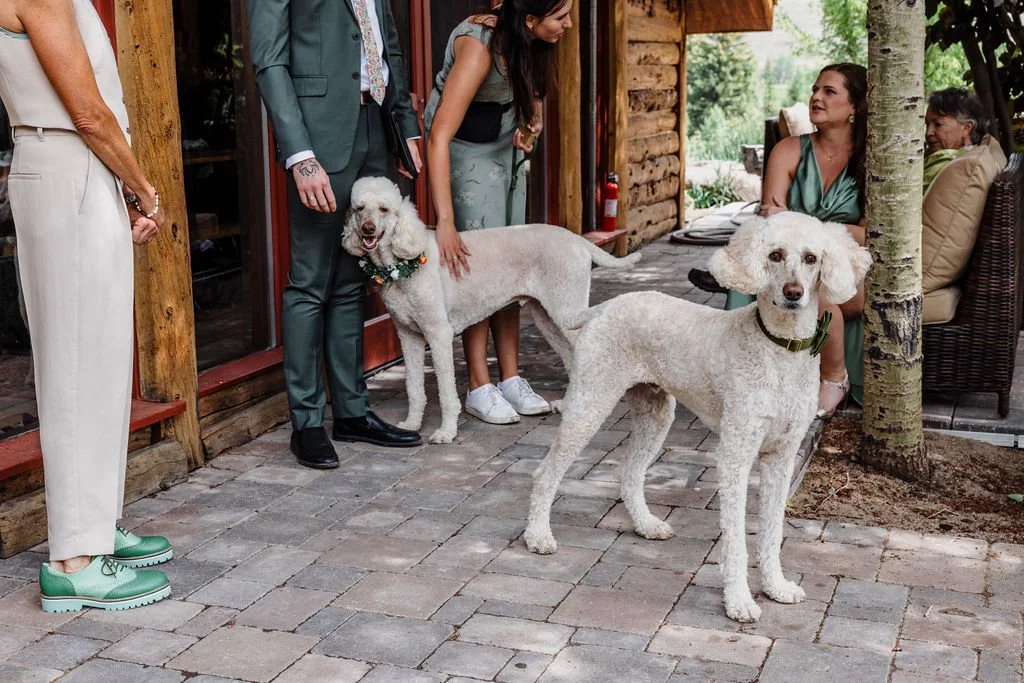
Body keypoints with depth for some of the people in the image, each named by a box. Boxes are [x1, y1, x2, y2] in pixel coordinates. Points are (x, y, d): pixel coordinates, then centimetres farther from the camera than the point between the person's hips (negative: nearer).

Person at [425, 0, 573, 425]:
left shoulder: (527, 40, -12)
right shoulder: (479, 46, -32)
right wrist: (445, 222, -43)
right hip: (466, 146, -7)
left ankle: (511, 378, 9)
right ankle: (479, 388, -5)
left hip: (507, 145, 7)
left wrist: (531, 121, -10)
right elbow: (439, 136, -38)